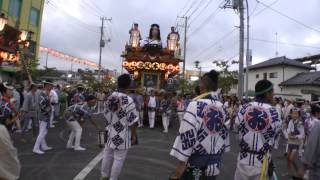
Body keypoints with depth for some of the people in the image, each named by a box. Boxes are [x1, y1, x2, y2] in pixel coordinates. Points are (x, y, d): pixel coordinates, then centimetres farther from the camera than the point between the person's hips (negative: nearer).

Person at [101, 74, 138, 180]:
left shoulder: (110, 98, -3)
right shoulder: (128, 101, -23)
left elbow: (106, 115, 9)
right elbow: (132, 122, -18)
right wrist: (134, 135, -6)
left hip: (111, 133, 7)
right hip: (122, 135, -7)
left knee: (107, 155, 24)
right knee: (119, 159, 9)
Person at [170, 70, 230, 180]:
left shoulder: (196, 105, -18)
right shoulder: (223, 107, 1)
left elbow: (187, 134, -20)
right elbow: (225, 133, 10)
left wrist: (181, 162, -13)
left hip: (196, 160, -6)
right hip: (215, 162, 6)